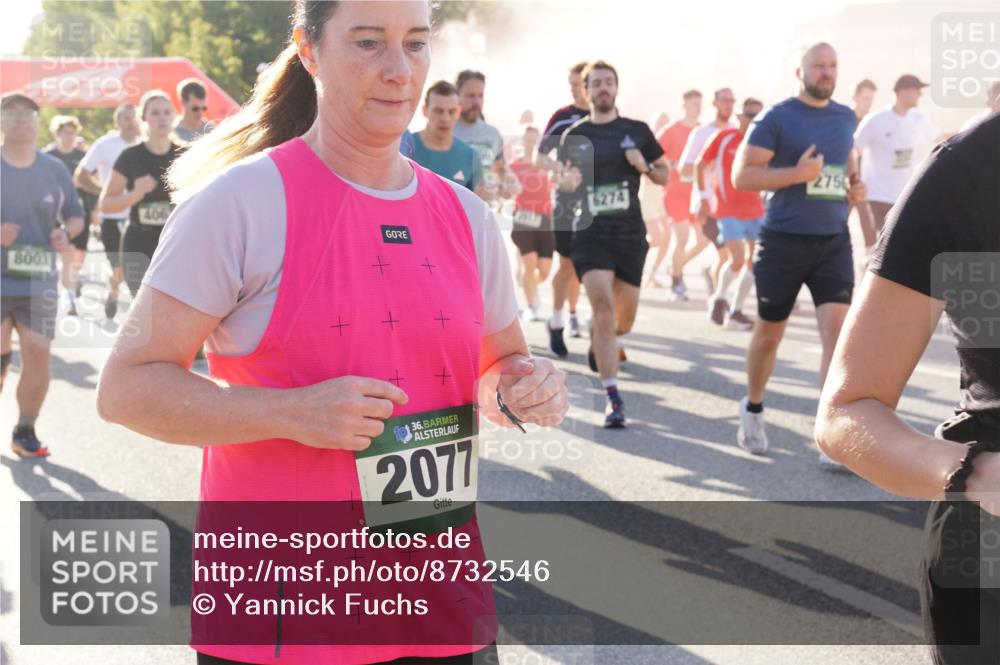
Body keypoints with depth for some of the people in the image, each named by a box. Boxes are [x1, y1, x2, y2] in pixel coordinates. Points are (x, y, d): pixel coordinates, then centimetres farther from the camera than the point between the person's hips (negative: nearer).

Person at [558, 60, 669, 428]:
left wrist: (645, 166, -8)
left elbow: (665, 174, 13)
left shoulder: (637, 131, 6)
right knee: (603, 308, -17)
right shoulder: (574, 135, 5)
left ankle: (601, 342, 47)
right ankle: (612, 397, -13)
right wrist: (567, 181, -12)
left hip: (630, 233, 2)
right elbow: (563, 183, 12)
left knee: (624, 319, 9)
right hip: (590, 232, -2)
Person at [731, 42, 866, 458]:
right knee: (769, 332, 10)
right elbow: (741, 176, -11)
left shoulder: (845, 117, 10)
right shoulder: (776, 118, -7)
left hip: (834, 241, 4)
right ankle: (753, 410, 36)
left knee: (838, 329, -11)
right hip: (783, 240, -3)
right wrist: (797, 174, -21)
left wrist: (855, 184, 8)